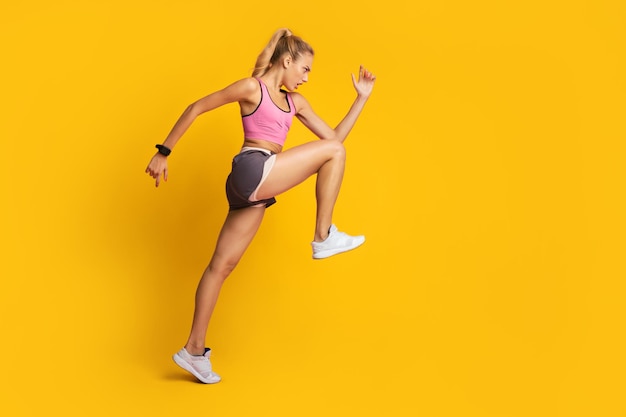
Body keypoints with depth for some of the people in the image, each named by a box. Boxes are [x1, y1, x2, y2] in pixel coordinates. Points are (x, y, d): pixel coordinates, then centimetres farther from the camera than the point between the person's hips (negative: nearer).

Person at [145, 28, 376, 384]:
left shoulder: (295, 102, 22)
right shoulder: (252, 87, 1)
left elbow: (334, 135, 21)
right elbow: (196, 109, 2)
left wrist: (362, 97, 16)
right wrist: (164, 152, 0)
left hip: (256, 189, 7)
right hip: (252, 171, -7)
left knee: (223, 264, 7)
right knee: (334, 151, -6)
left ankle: (194, 350, 11)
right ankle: (324, 238, -6)